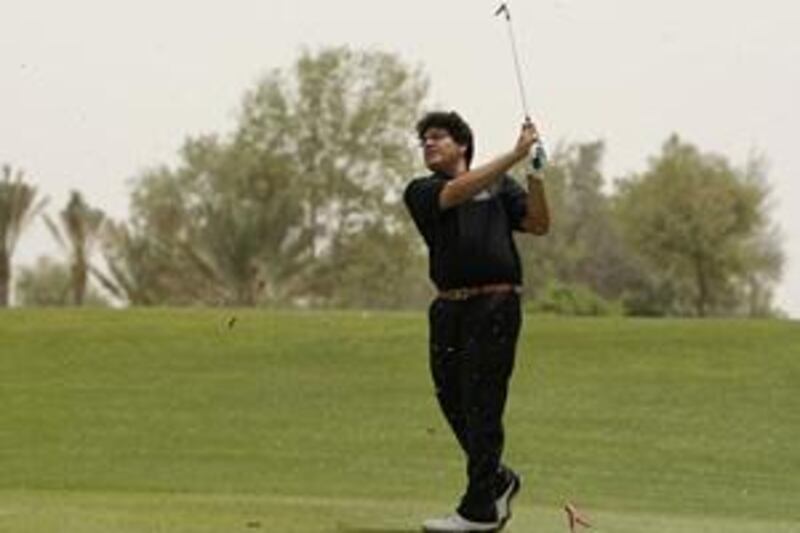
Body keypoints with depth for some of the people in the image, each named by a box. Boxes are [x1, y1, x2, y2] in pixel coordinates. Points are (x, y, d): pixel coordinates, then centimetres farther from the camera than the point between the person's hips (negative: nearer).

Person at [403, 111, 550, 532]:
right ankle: (498, 481, 28)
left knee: (481, 404, -7)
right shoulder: (421, 192, 10)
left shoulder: (500, 186, 12)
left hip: (496, 304, -3)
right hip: (449, 308, 3)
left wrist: (535, 173, -11)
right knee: (452, 400, 7)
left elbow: (538, 225, 2)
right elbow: (457, 192, -10)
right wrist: (515, 154, -15)